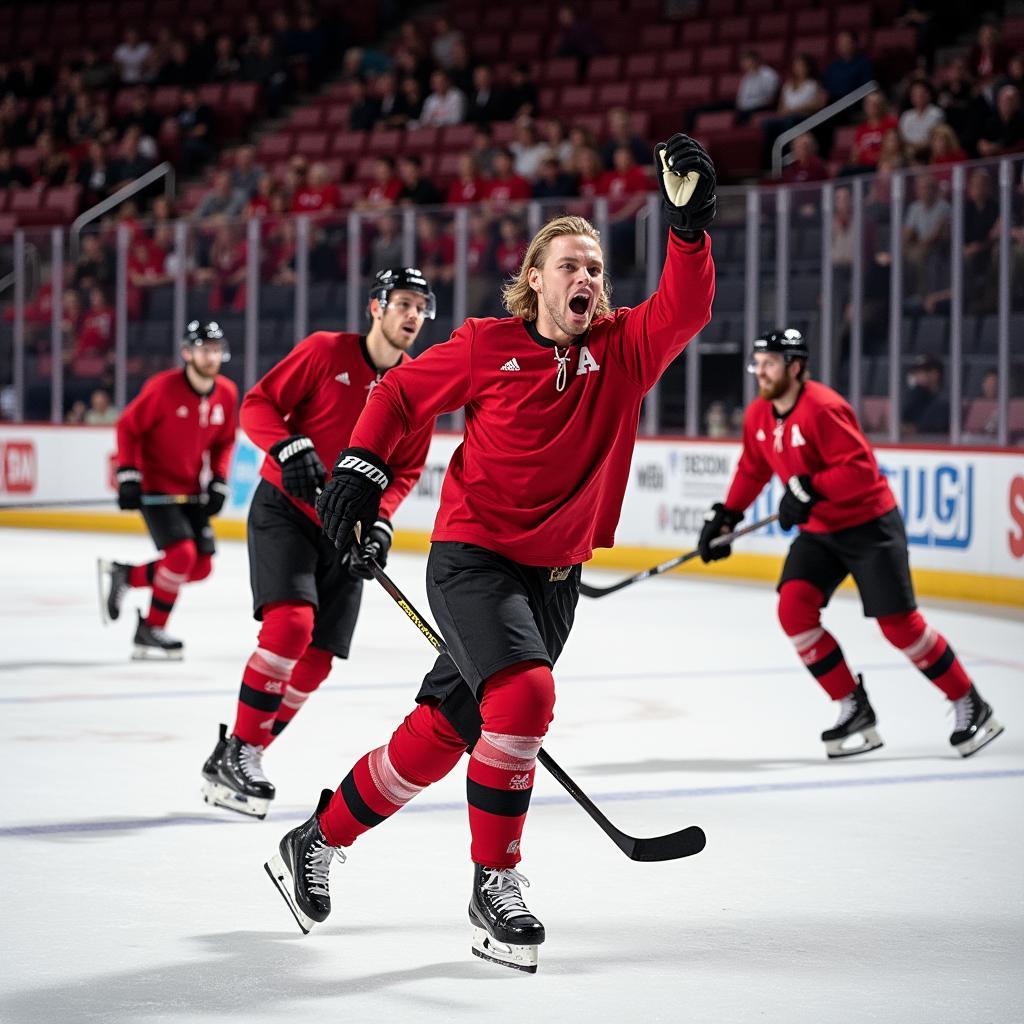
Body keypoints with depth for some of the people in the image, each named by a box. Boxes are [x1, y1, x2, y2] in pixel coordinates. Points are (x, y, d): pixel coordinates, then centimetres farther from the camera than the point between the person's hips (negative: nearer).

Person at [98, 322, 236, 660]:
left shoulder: (226, 394, -1)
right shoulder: (163, 388, -18)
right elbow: (128, 427, -10)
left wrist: (219, 482, 1)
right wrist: (128, 475, -14)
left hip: (191, 491, 7)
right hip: (155, 489, -7)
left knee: (201, 566, 2)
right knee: (182, 554, -21)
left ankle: (125, 575, 20)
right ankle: (151, 631, -6)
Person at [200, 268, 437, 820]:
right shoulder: (325, 351, -8)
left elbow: (405, 470, 9)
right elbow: (258, 404, -6)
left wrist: (378, 522, -7)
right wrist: (288, 447, -24)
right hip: (284, 509, -5)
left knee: (317, 658, 0)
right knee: (291, 623, -24)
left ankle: (246, 757, 12)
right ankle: (234, 751, -16)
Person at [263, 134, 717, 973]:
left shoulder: (623, 351, -2)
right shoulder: (487, 347, -7)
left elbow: (686, 309, -19)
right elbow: (401, 393, 6)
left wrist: (689, 223, -32)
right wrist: (362, 465, -4)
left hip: (555, 573, 4)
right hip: (471, 555, -4)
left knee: (442, 730, 9)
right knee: (525, 692, -25)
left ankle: (319, 840, 28)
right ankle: (494, 886, -13)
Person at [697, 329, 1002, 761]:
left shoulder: (822, 408, -24)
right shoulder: (758, 415, 2)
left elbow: (860, 469, -29)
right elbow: (753, 470, 18)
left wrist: (808, 489, -35)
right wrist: (725, 515, 11)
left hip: (869, 525, -7)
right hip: (819, 531, 8)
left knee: (899, 624, -7)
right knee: (794, 608, -11)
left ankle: (970, 706, 11)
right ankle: (855, 712, -1)